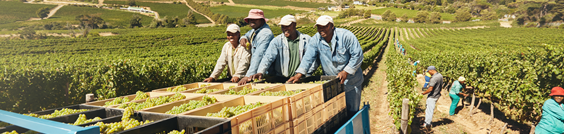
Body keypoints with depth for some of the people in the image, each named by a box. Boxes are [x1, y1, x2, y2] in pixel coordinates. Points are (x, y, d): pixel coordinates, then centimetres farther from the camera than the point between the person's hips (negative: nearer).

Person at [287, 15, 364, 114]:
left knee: (352, 111, 5)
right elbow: (308, 57, -10)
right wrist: (299, 74, -23)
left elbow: (357, 55, -15)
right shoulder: (315, 40, -6)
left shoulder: (346, 36, -17)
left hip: (351, 81, -3)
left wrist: (346, 72, -23)